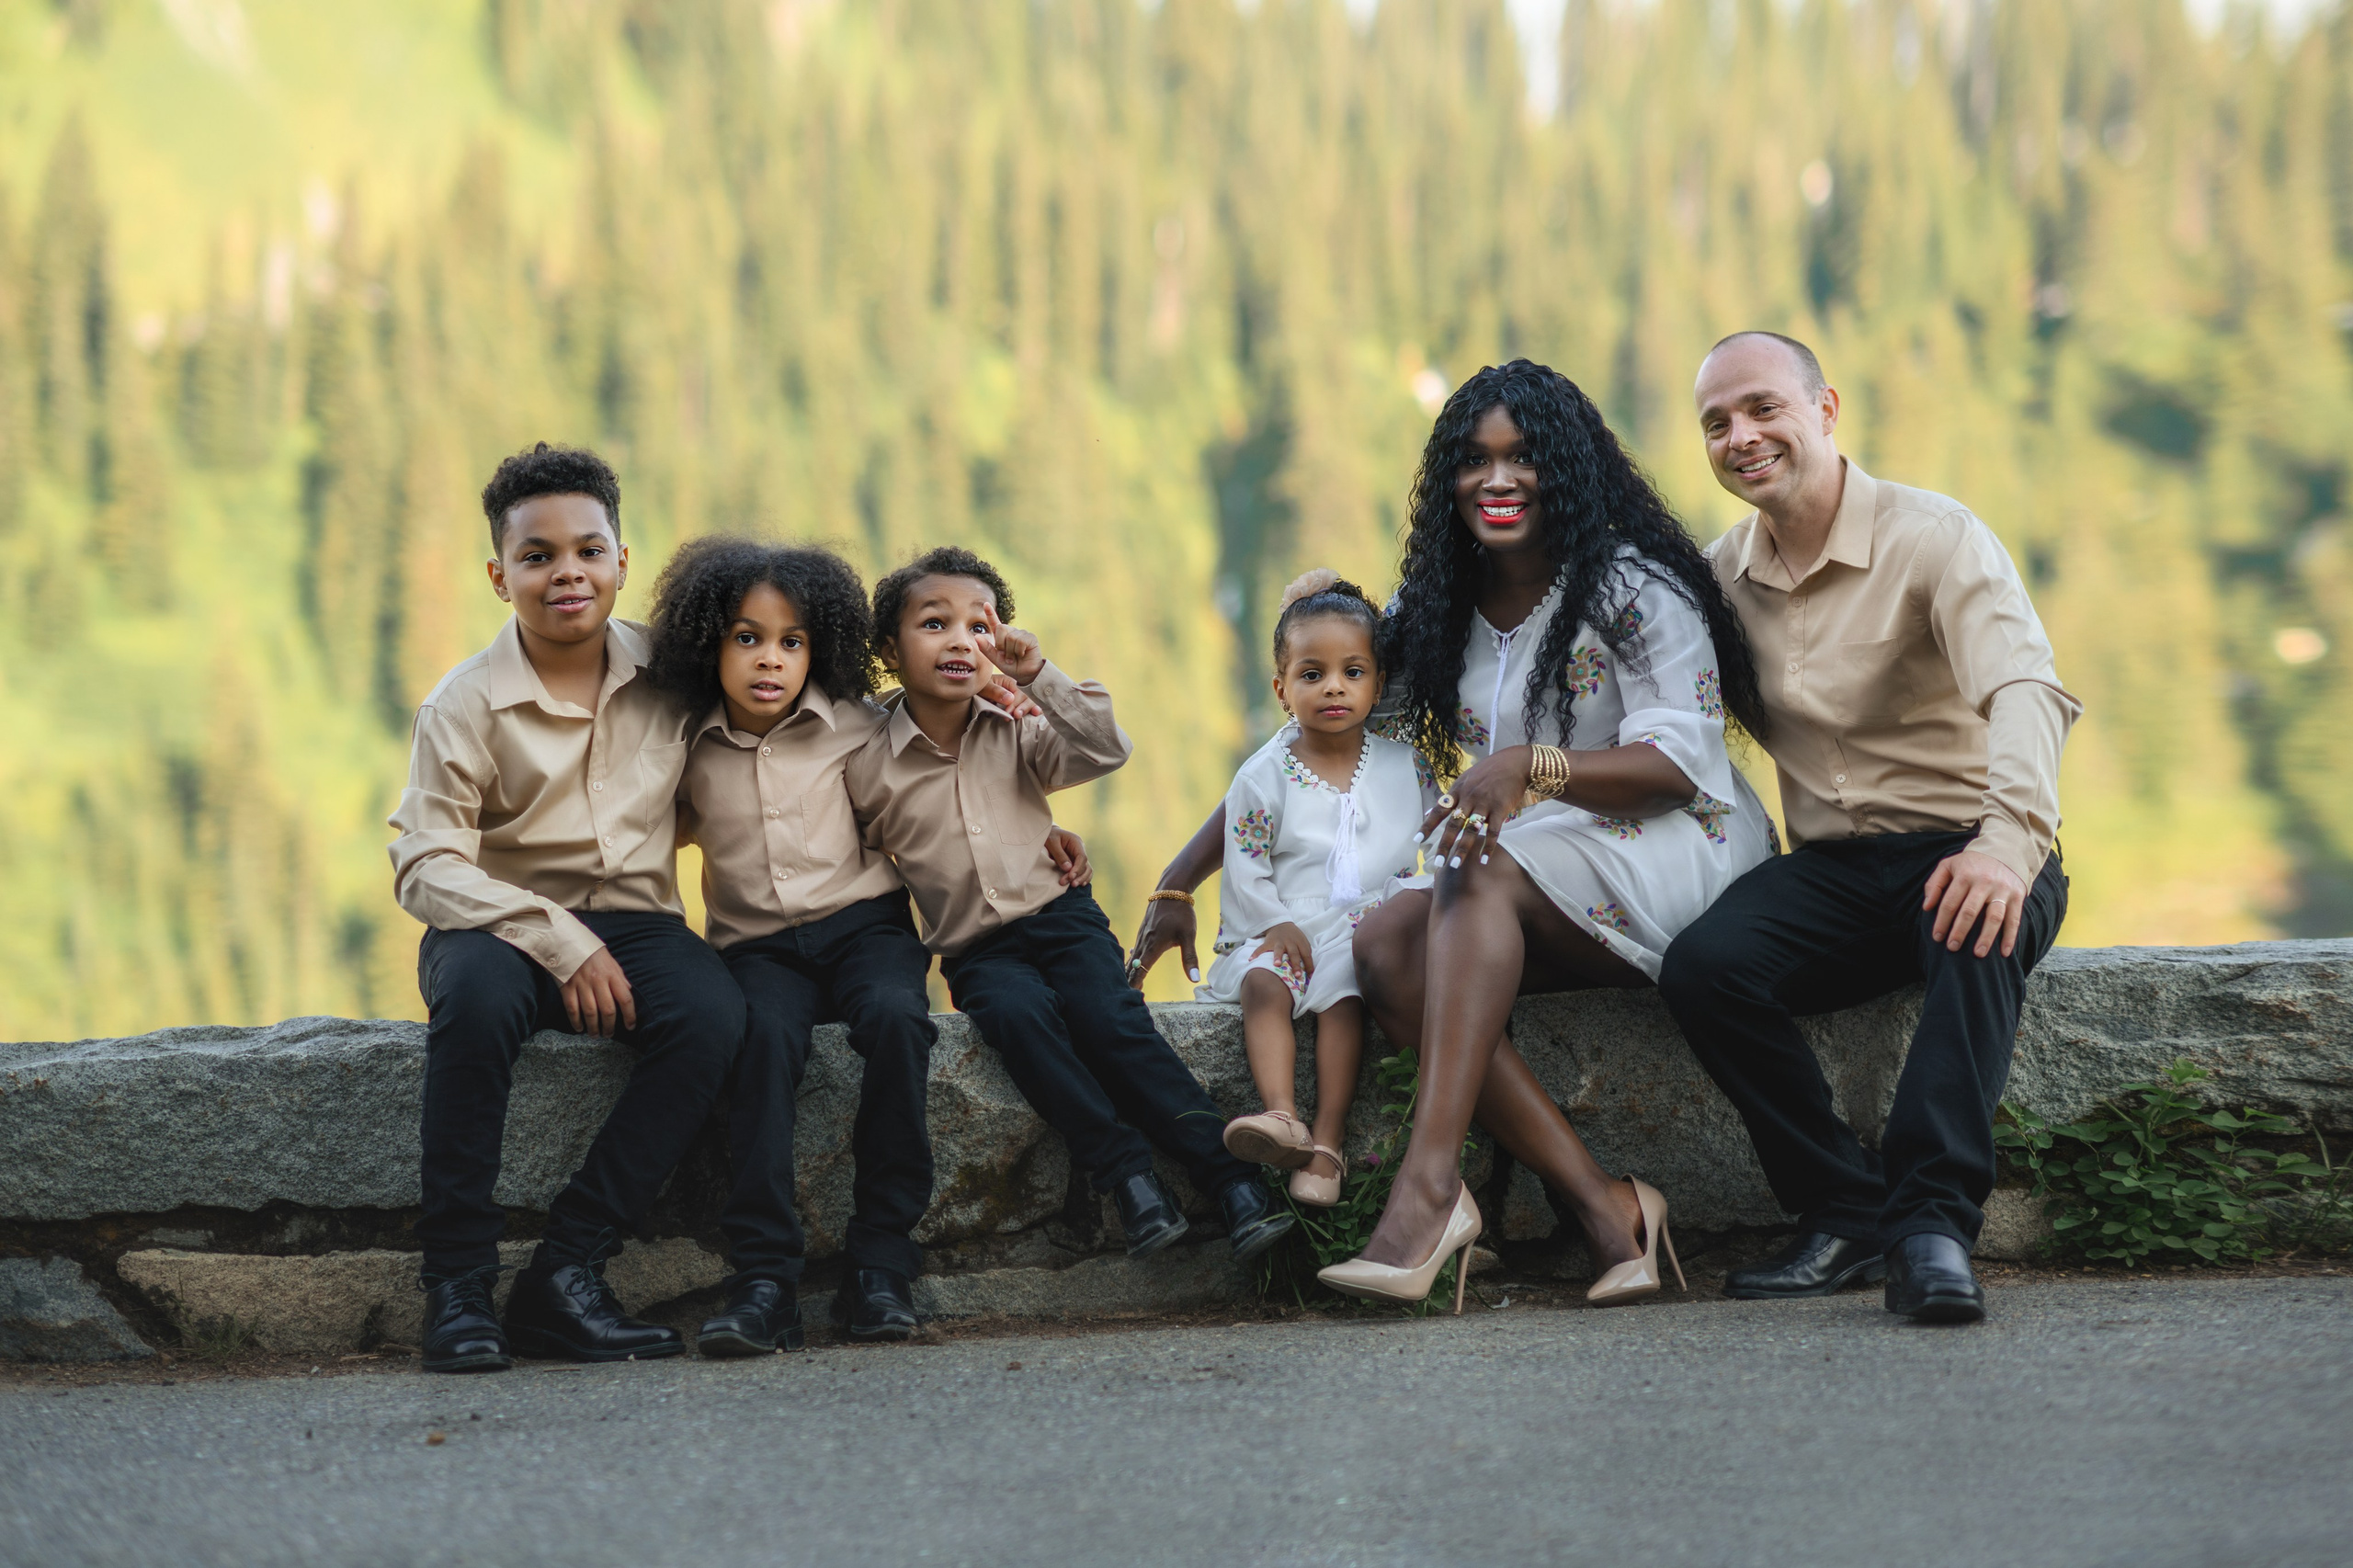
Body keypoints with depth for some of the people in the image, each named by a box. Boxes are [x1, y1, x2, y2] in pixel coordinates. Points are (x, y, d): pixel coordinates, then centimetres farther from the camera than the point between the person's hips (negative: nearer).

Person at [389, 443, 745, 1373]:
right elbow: (426, 869, -13)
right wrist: (559, 941, -24)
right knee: (476, 995, -38)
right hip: (503, 922, -3)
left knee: (712, 1015, -30)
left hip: (632, 921, 3)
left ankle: (566, 1273, -24)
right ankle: (457, 1281, -29)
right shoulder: (465, 704, -6)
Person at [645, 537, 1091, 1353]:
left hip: (863, 924, 0)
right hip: (759, 945, 0)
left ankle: (880, 1263, -27)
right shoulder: (692, 752, 5)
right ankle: (765, 1279, -36)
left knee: (895, 1017, -33)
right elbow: (666, 834, 25)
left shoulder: (855, 727, 4)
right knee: (764, 1036, -34)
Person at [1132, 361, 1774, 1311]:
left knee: (1479, 868, -34)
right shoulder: (1438, 614, 13)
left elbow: (1680, 761, -16)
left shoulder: (1635, 587, -5)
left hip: (1675, 855, -6)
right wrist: (1182, 877, 7)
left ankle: (1429, 1187, -48)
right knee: (1383, 946, -24)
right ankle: (1601, 1204, -33)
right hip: (1541, 898, 6)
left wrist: (1531, 765, -33)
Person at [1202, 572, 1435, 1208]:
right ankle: (1282, 1115, -44)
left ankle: (1327, 1140, -33)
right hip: (1283, 925, 0)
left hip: (1366, 923, 0)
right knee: (1264, 984, -31)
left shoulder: (1404, 765, 9)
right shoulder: (1264, 775, 4)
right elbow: (1244, 868, 3)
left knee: (1343, 990, -30)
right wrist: (1276, 923, -11)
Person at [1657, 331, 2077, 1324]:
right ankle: (1848, 1214, -18)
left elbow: (2025, 690, -25)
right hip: (1831, 875, 4)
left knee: (1979, 925, -39)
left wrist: (2010, 838, -45)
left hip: (1961, 853, -4)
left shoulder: (1934, 537, -9)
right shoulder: (1721, 576, 9)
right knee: (1702, 964, -25)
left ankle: (1933, 1222, -42)